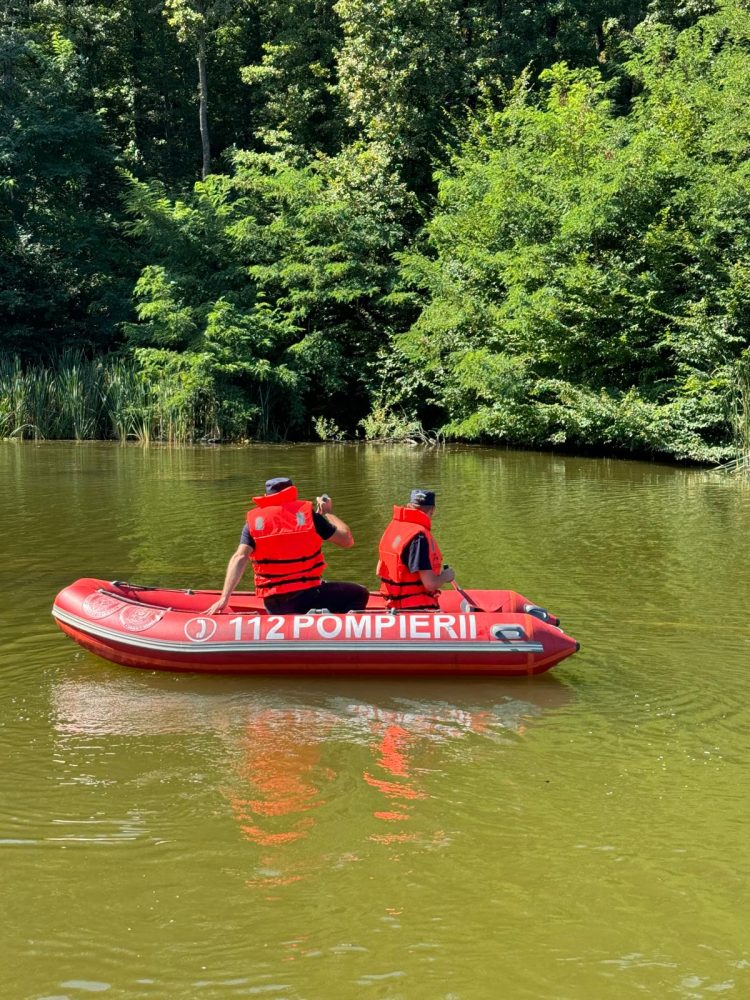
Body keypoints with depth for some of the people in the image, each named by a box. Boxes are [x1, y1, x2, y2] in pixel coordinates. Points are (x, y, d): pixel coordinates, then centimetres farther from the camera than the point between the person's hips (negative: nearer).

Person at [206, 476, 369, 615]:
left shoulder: (254, 520, 3)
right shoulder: (307, 513, -3)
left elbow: (239, 558, -11)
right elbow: (347, 540, 2)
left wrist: (224, 598, -16)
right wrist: (328, 512, 17)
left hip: (273, 605, 3)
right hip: (307, 597, -3)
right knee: (359, 594, 16)